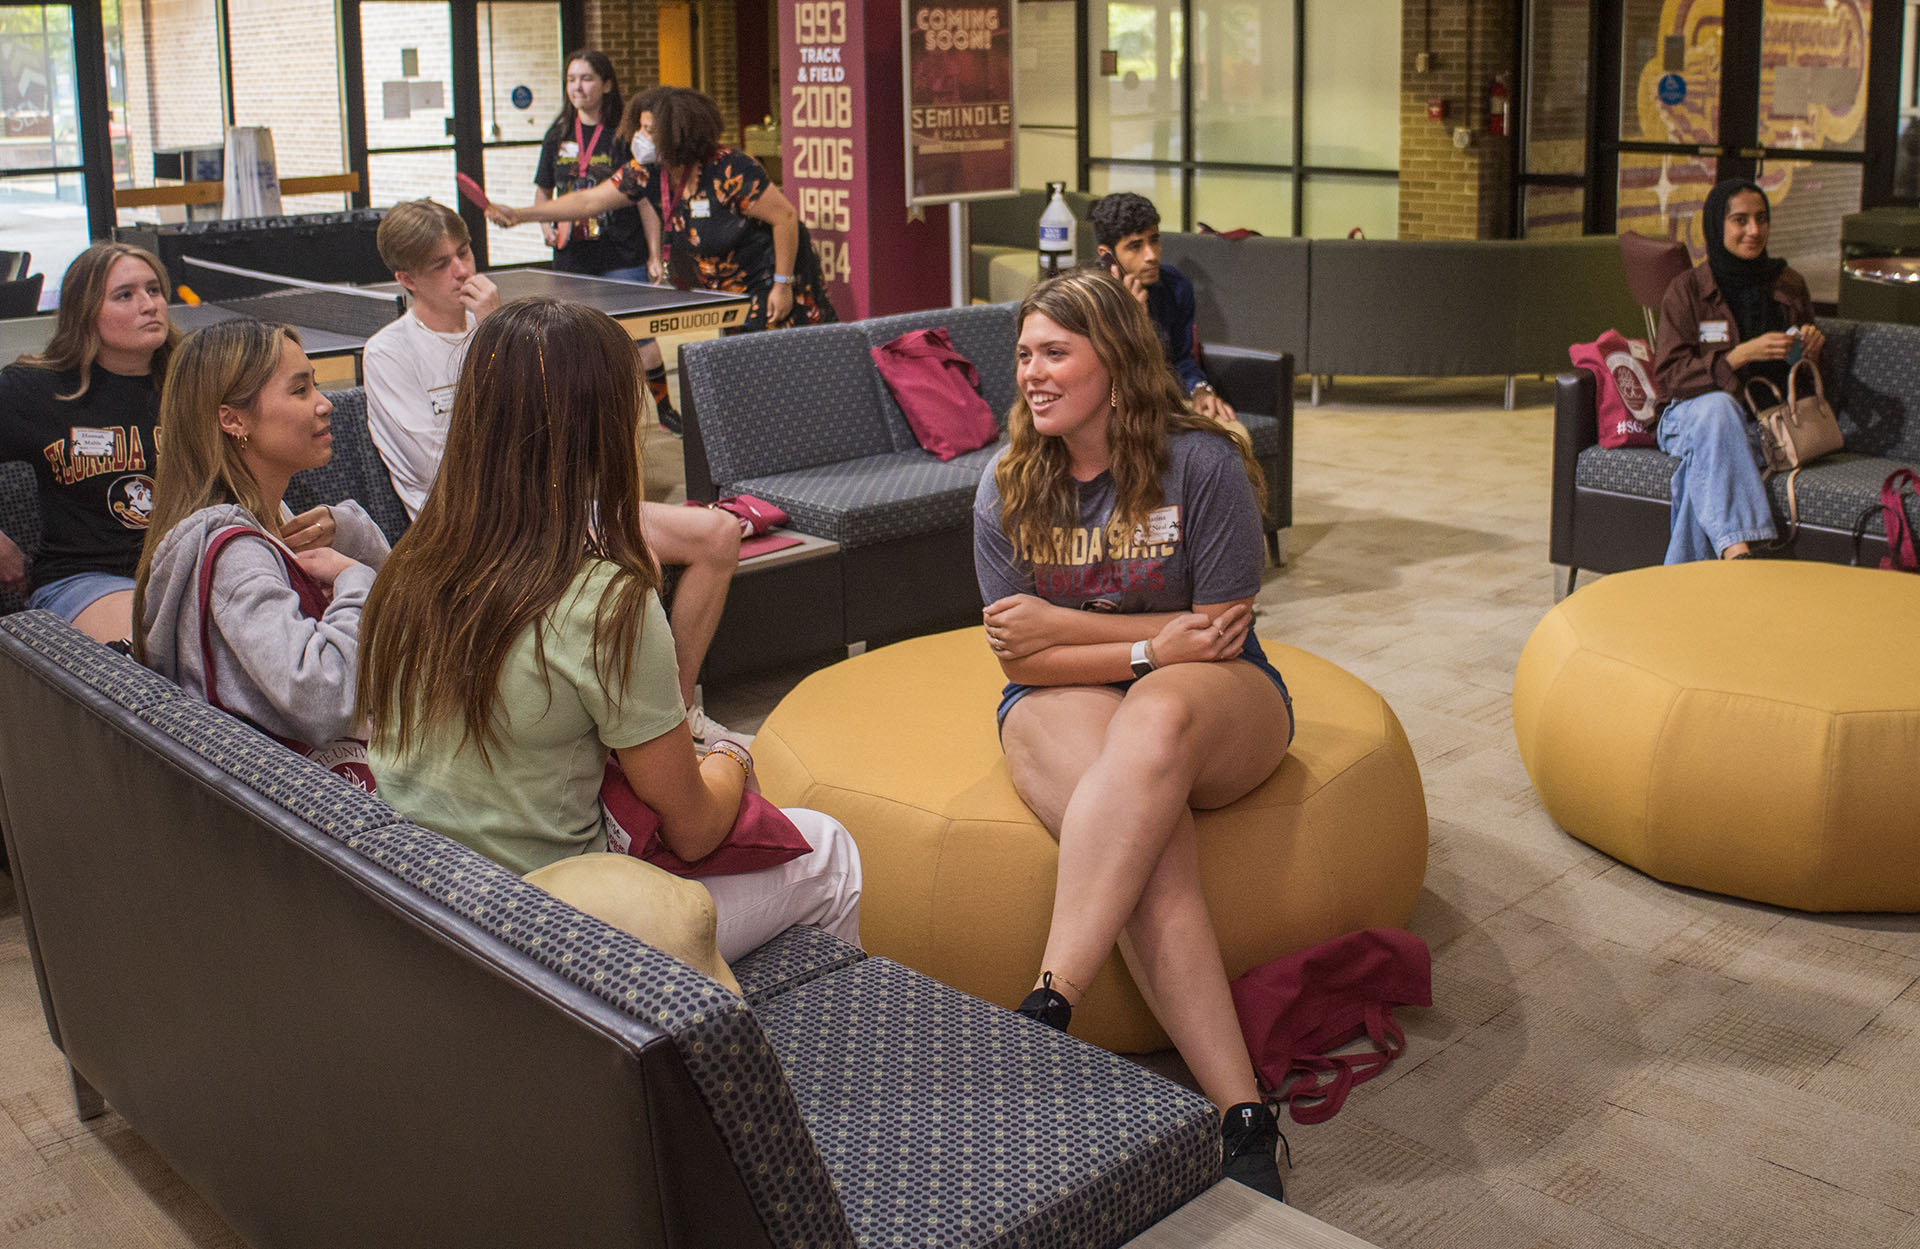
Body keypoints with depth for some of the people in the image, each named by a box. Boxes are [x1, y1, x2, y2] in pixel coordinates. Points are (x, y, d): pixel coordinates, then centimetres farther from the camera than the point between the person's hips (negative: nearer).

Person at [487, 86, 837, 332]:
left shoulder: (729, 171, -25)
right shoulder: (648, 172, -4)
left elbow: (785, 216, -21)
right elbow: (590, 200, 2)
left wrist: (783, 285, -21)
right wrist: (520, 214, -3)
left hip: (771, 280, -7)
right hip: (722, 289, 7)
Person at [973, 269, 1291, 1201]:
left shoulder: (1200, 462, -10)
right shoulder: (1007, 487, 0)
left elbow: (1220, 633, -9)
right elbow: (1021, 656, -2)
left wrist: (1063, 625, -12)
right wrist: (1153, 644, -16)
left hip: (1215, 702, -1)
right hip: (1065, 704, 2)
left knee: (1157, 715, -40)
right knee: (1156, 852, -33)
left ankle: (1048, 1005, -42)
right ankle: (1240, 1117, -34)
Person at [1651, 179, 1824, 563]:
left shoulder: (1790, 286, 15)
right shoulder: (1686, 290, 3)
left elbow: (1809, 383, 23)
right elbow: (1668, 375, -6)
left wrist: (1812, 349, -2)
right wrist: (1742, 354, -17)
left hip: (1768, 424, 2)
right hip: (1691, 415, -2)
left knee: (1708, 461, -34)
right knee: (1717, 406, -39)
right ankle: (1737, 550, -52)